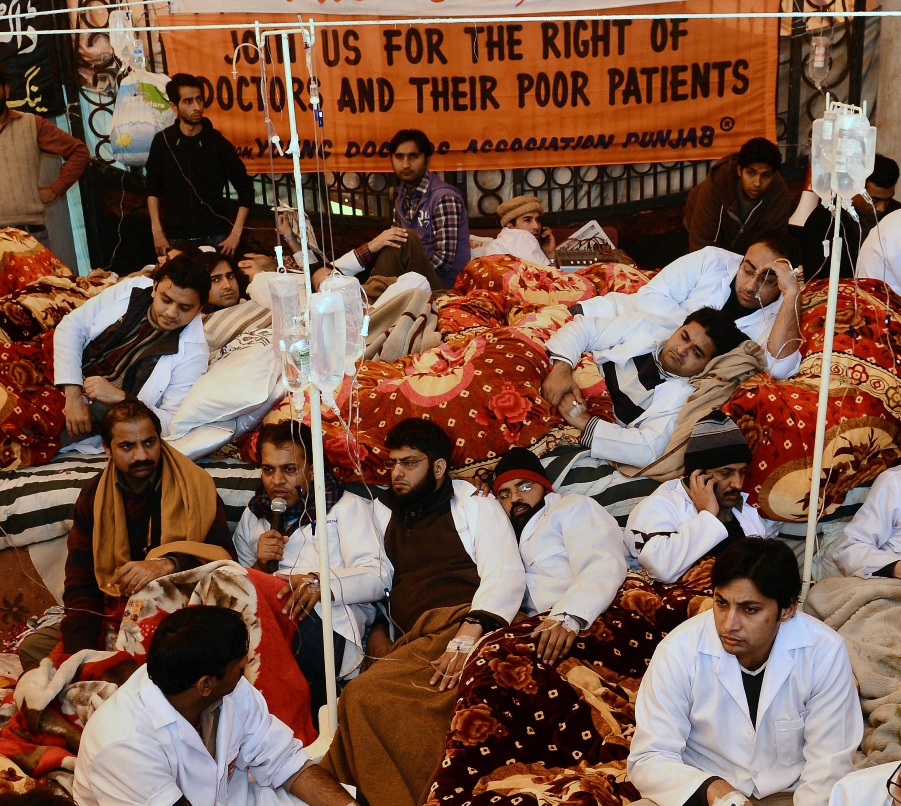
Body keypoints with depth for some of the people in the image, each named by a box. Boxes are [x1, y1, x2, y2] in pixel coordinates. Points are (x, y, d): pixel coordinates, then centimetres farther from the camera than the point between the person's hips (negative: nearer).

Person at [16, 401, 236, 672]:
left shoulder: (194, 487, -3)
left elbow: (225, 557, -11)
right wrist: (84, 659, -10)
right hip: (114, 618, 3)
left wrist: (168, 565, -30)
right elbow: (80, 583, 5)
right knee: (32, 646, -14)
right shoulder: (93, 497, 7)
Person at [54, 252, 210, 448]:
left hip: (98, 410, -4)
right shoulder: (129, 290, -8)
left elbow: (173, 423, -15)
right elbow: (72, 326, -4)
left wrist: (120, 398, -29)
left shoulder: (192, 352, -15)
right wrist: (73, 394, -16)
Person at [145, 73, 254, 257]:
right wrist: (157, 232, 2)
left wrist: (235, 234, -6)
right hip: (177, 239, 1)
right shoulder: (163, 141, 3)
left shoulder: (218, 143, -1)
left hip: (215, 238, -1)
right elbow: (153, 189, 10)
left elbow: (245, 189, 2)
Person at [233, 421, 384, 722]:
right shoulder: (253, 516, 27)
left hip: (327, 624, -4)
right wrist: (260, 566, -2)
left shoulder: (346, 506, 13)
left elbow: (374, 578, -3)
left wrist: (319, 583, -20)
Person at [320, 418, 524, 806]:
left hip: (470, 624, -5)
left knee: (362, 695, -29)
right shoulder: (383, 511, 26)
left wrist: (468, 634, -18)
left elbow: (506, 574, -3)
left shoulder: (474, 503, 12)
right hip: (413, 642, 5)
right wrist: (377, 629, 5)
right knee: (362, 695, -29)